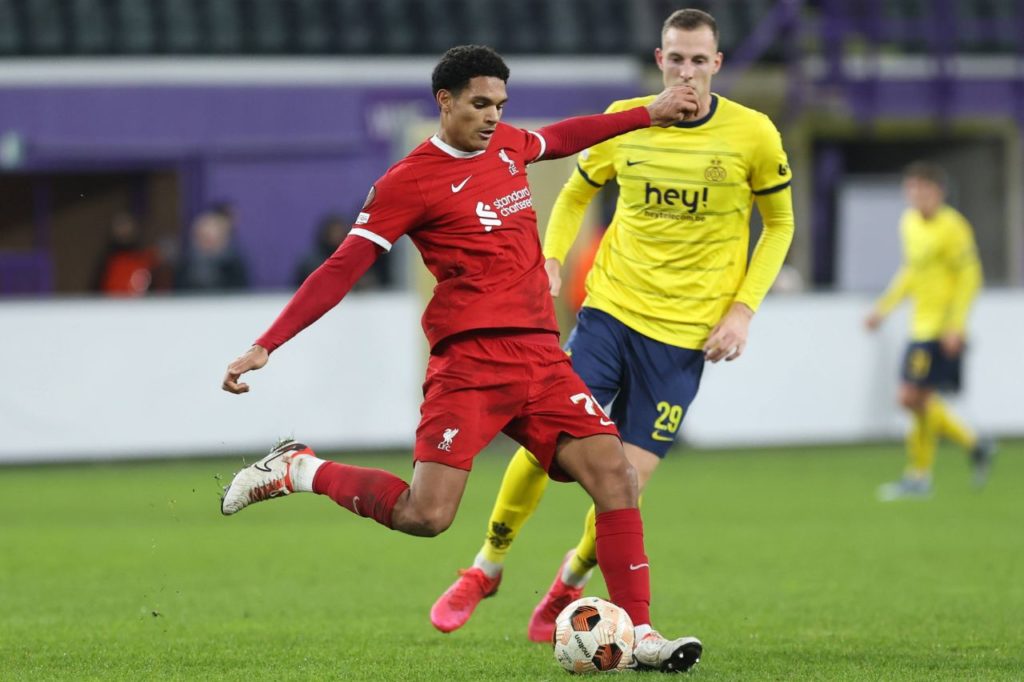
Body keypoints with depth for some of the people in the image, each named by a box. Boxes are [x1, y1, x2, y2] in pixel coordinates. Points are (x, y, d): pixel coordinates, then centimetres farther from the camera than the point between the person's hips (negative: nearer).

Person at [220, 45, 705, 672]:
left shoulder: (506, 145, 15)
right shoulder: (409, 182, -6)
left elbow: (561, 138, 39)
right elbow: (341, 270, -7)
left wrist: (647, 115, 42)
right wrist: (266, 346, -13)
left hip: (541, 355, 6)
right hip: (470, 360, -6)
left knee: (615, 474, -9)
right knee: (425, 516, -16)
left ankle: (640, 633, -4)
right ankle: (298, 471, 7)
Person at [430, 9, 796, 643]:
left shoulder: (753, 134, -5)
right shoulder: (624, 121, 1)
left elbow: (779, 225, 7)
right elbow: (576, 194, 17)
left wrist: (743, 309, -3)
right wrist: (550, 262, -1)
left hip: (685, 331, -1)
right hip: (610, 307, 1)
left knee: (628, 481, -5)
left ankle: (571, 582, 23)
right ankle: (487, 568, 13)